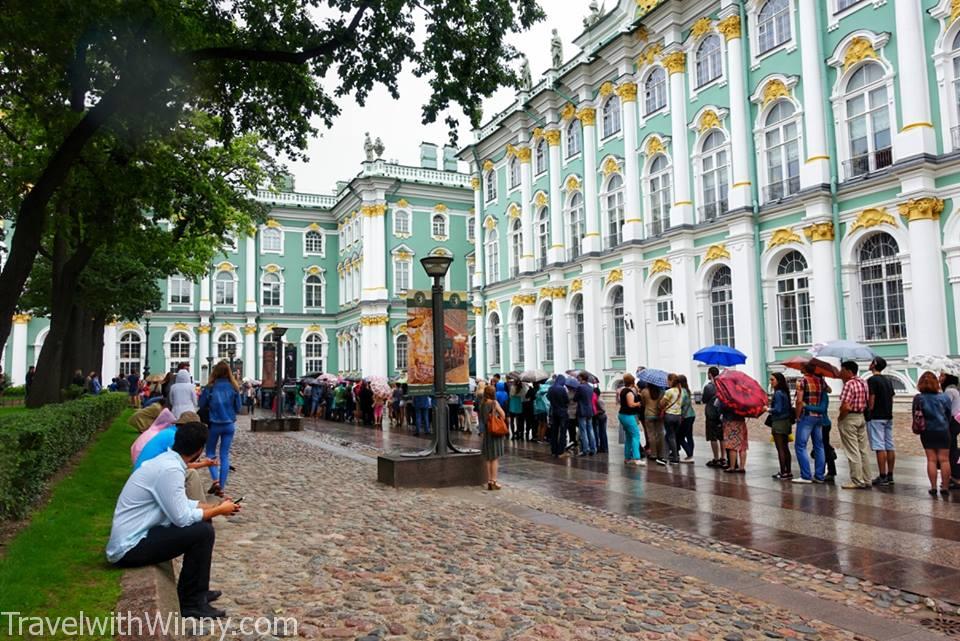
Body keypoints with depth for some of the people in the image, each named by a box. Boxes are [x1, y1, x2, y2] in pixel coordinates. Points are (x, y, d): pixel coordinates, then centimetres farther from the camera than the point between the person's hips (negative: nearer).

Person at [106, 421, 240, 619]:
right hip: (129, 548, -10)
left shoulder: (166, 460, 5)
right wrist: (218, 511, -9)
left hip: (134, 538, 10)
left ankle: (197, 591, 21)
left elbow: (182, 505, 16)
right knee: (202, 532, -16)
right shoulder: (170, 469, -24)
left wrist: (215, 507, 15)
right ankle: (191, 602, -2)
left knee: (200, 522, 12)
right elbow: (182, 518, -22)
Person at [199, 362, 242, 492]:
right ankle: (221, 486, 9)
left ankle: (215, 480, -3)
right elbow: (238, 408, 2)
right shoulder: (234, 387, -6)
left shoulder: (210, 387, -11)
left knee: (210, 453, 15)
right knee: (225, 455, 9)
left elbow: (202, 405, -1)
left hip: (214, 424, -2)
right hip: (229, 425, 2)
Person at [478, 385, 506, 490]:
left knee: (488, 458, 11)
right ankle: (493, 481, 0)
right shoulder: (494, 403, -11)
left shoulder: (482, 404, 2)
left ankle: (489, 481, 14)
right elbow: (503, 416, -9)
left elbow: (481, 419, 6)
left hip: (486, 432, 5)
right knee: (495, 458, 1)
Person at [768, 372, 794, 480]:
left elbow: (777, 409, -19)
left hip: (779, 423, -9)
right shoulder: (784, 392, 11)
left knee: (780, 449, -4)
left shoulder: (778, 393, -15)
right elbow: (787, 408, 15)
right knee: (785, 448, 13)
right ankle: (788, 472, 17)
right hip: (786, 422, 9)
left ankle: (783, 473, -2)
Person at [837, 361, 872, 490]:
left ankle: (857, 482, 2)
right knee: (864, 450, 12)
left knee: (853, 452, -2)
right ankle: (866, 480, 17)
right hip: (862, 417, 8)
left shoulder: (849, 384, -17)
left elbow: (845, 407, -22)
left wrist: (840, 418, -10)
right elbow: (868, 401, 14)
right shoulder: (863, 382, 9)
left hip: (849, 418, -8)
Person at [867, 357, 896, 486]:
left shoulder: (872, 380, -12)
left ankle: (882, 477, -7)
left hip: (876, 417, -8)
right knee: (890, 447, 8)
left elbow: (871, 399, -16)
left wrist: (869, 412, -8)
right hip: (888, 417, 8)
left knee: (879, 447, -7)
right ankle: (890, 476, 13)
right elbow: (891, 398, 17)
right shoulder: (888, 380, 14)